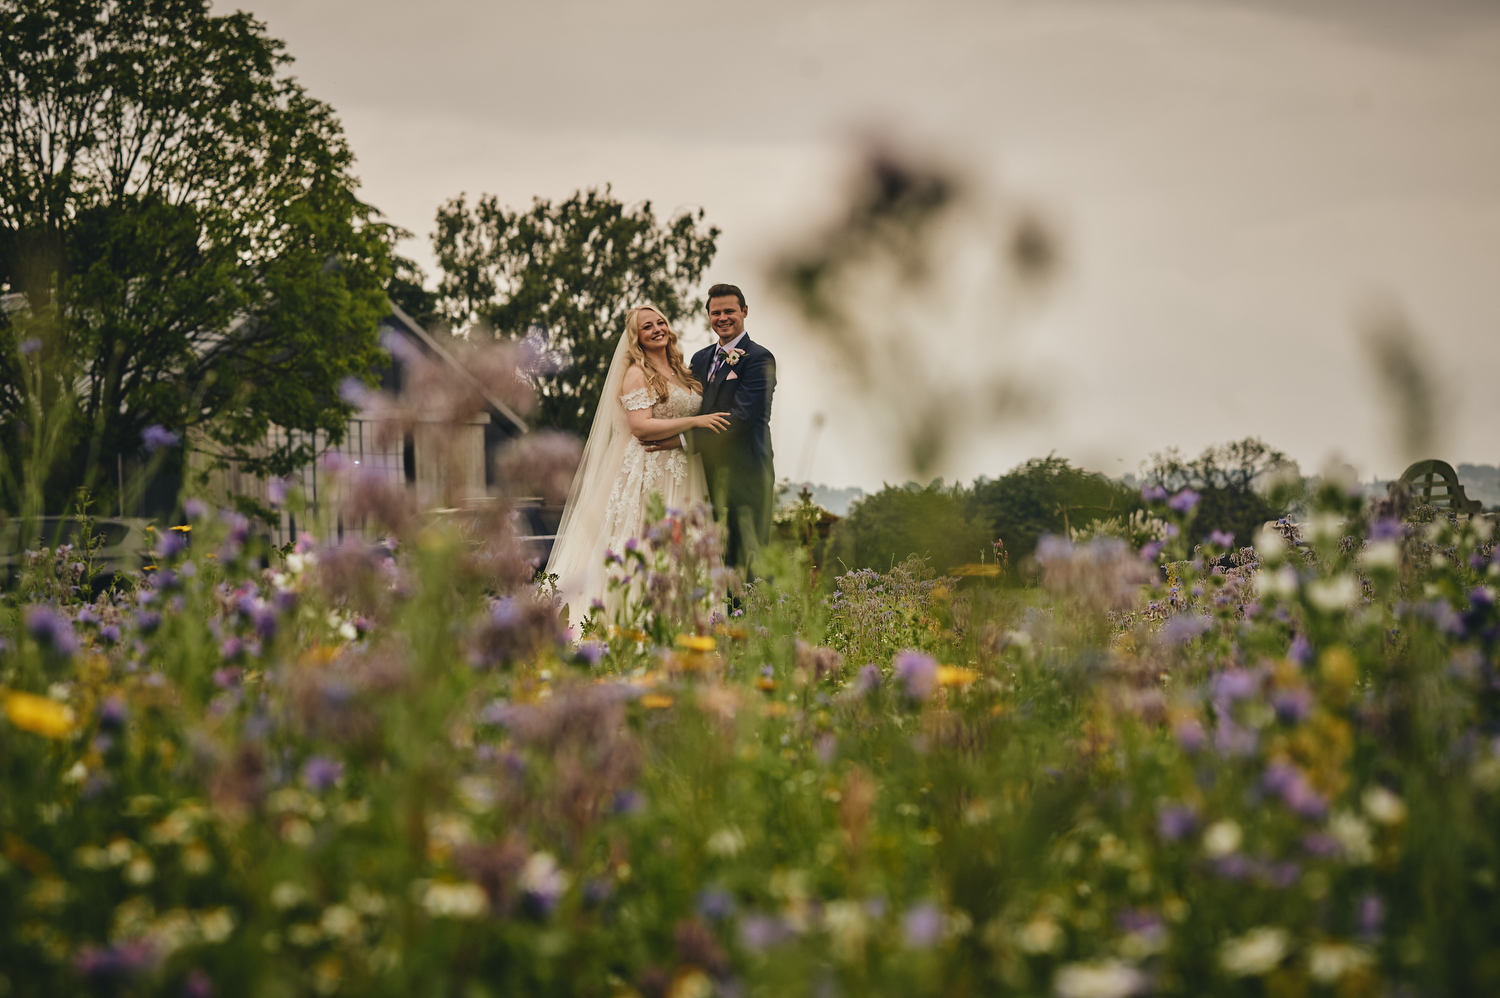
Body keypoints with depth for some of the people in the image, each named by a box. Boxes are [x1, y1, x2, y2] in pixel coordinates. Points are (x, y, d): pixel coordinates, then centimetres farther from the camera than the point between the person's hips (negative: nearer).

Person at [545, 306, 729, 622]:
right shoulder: (637, 374, -6)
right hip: (650, 473, -7)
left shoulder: (681, 372, 17)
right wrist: (694, 421, -18)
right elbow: (641, 427, -16)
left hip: (684, 474, 7)